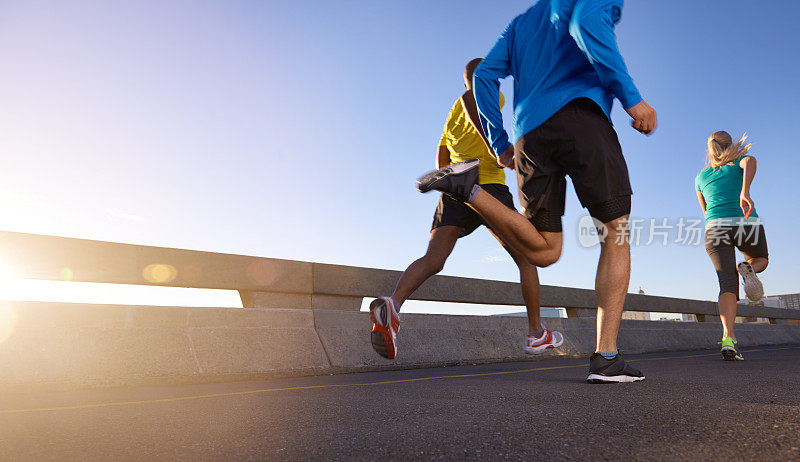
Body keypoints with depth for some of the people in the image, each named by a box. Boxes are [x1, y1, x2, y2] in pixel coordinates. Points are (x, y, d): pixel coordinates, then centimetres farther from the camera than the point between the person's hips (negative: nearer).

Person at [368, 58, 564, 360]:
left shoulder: (452, 115, 31)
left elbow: (441, 163, 24)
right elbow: (469, 98, -15)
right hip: (489, 185, -5)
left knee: (432, 259, -15)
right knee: (526, 259, 11)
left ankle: (393, 304, -43)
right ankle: (536, 334, 17)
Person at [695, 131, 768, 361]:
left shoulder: (701, 177, 21)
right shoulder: (741, 161, 14)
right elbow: (750, 161, -13)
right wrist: (745, 191, -28)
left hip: (715, 229, 1)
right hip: (747, 225, -1)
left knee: (728, 284, -6)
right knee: (761, 259, 30)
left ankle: (728, 338, -27)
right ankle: (747, 268, -9)